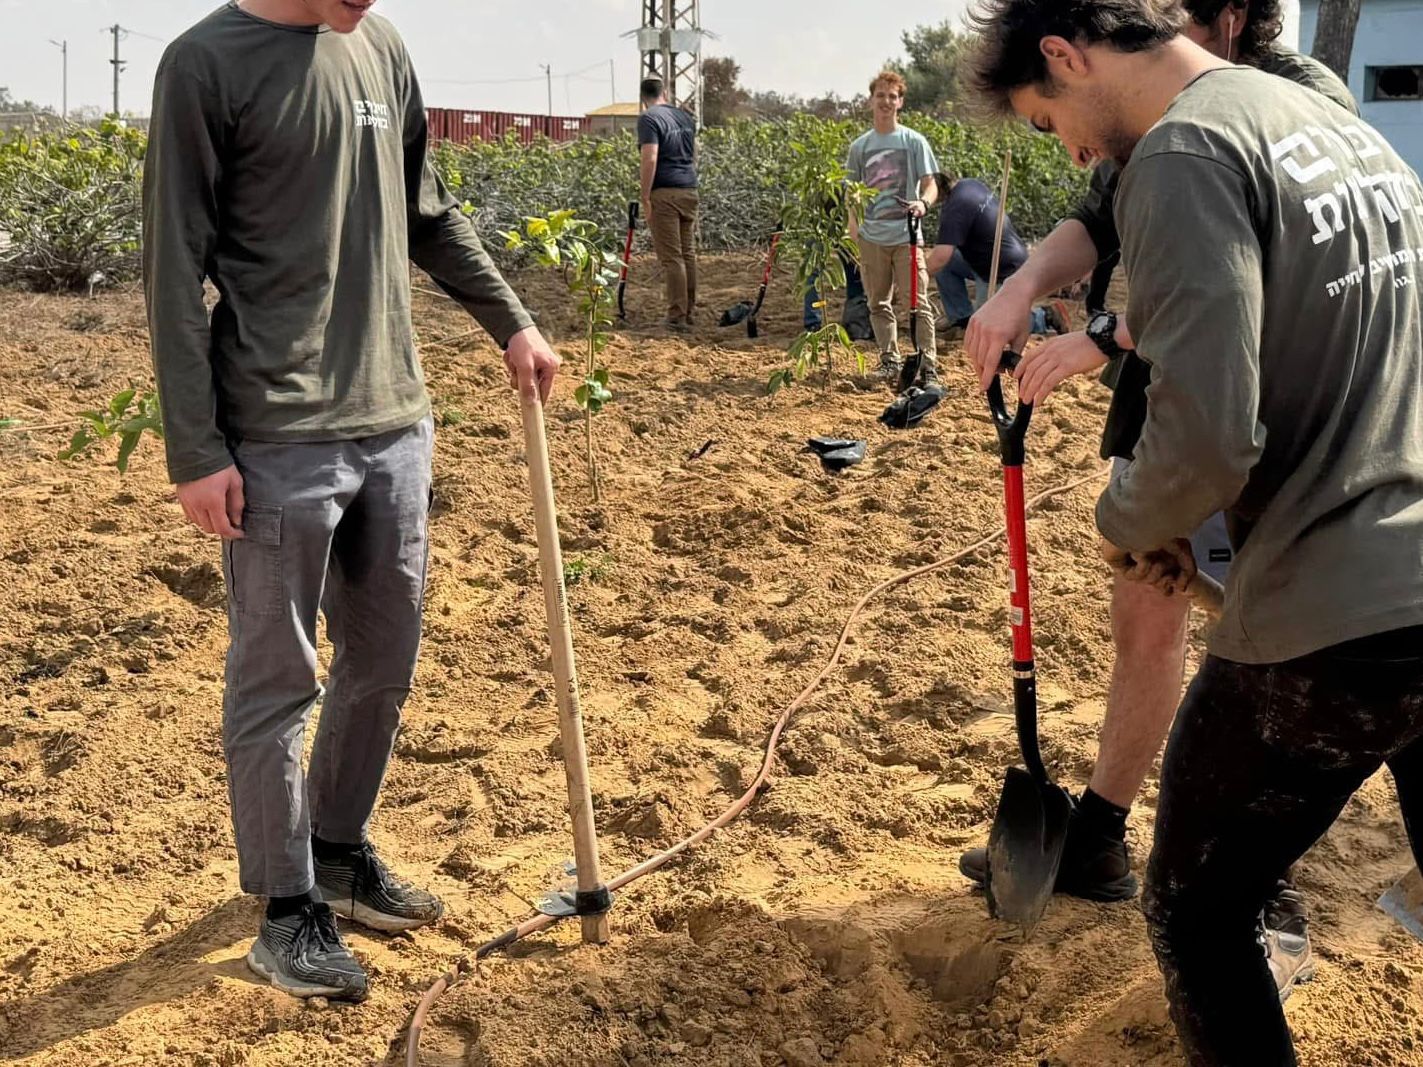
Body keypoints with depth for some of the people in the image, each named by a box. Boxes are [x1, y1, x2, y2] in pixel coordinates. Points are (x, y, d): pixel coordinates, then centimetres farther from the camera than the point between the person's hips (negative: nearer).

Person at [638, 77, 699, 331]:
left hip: (664, 193, -7)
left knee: (671, 257, -5)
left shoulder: (648, 119, -7)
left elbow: (650, 158, -17)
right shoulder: (686, 117, 16)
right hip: (689, 191, 7)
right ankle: (690, 312, 19)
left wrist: (645, 198, -15)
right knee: (688, 253, 12)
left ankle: (677, 317, -4)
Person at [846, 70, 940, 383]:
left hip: (906, 235, -3)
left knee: (917, 303, -8)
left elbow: (930, 184, -1)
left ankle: (927, 366, -5)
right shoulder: (859, 146, 10)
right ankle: (890, 362, 20)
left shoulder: (913, 141, 1)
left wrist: (923, 202, -25)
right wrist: (853, 236, 5)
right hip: (871, 237, 3)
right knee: (879, 304, 9)